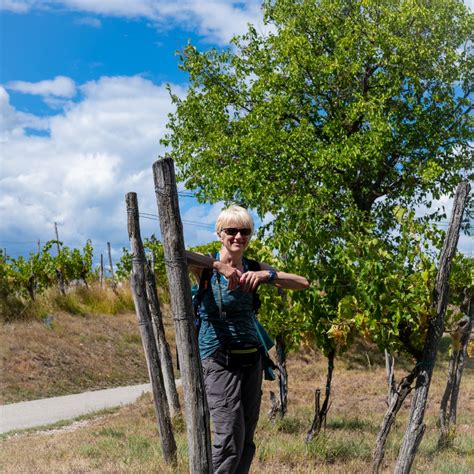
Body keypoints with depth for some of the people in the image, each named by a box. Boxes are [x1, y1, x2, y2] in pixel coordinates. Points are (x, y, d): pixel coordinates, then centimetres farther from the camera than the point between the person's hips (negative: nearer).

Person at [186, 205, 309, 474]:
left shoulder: (254, 269, 5)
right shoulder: (207, 267, -7)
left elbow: (303, 283, -3)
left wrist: (268, 276, -19)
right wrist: (219, 266, -30)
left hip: (252, 360, 5)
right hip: (220, 361, -5)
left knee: (247, 440, 11)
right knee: (231, 439, -11)